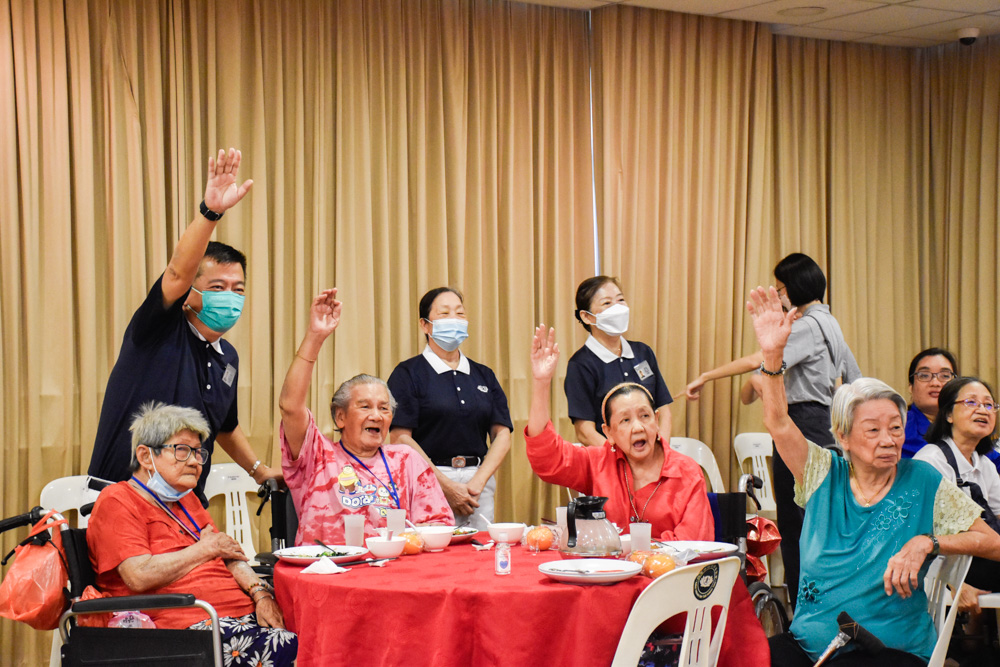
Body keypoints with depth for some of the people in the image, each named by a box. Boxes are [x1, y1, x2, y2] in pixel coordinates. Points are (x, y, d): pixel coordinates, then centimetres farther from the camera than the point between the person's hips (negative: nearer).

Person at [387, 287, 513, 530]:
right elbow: (400, 438, -8)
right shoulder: (408, 374, 1)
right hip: (429, 481, -4)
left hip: (479, 482, 4)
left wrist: (478, 482, -6)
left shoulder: (483, 376, 15)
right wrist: (448, 486, -11)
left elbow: (502, 434, 10)